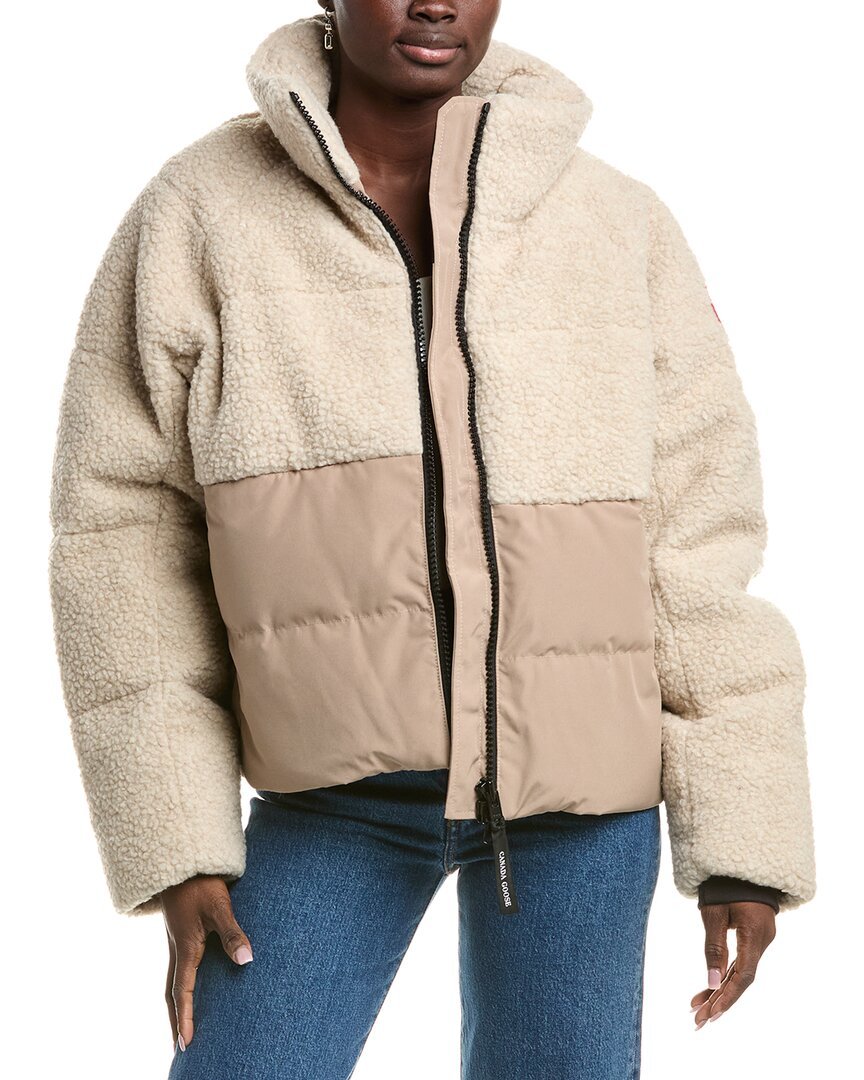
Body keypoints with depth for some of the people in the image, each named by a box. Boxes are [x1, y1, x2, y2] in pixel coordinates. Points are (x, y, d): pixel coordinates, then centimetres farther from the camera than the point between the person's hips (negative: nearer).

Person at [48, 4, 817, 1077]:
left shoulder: (622, 224, -5)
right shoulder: (198, 212, -6)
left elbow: (699, 537, -3)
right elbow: (128, 526, -4)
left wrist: (748, 838, -5)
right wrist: (174, 841, -9)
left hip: (579, 782, 0)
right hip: (343, 786, 0)